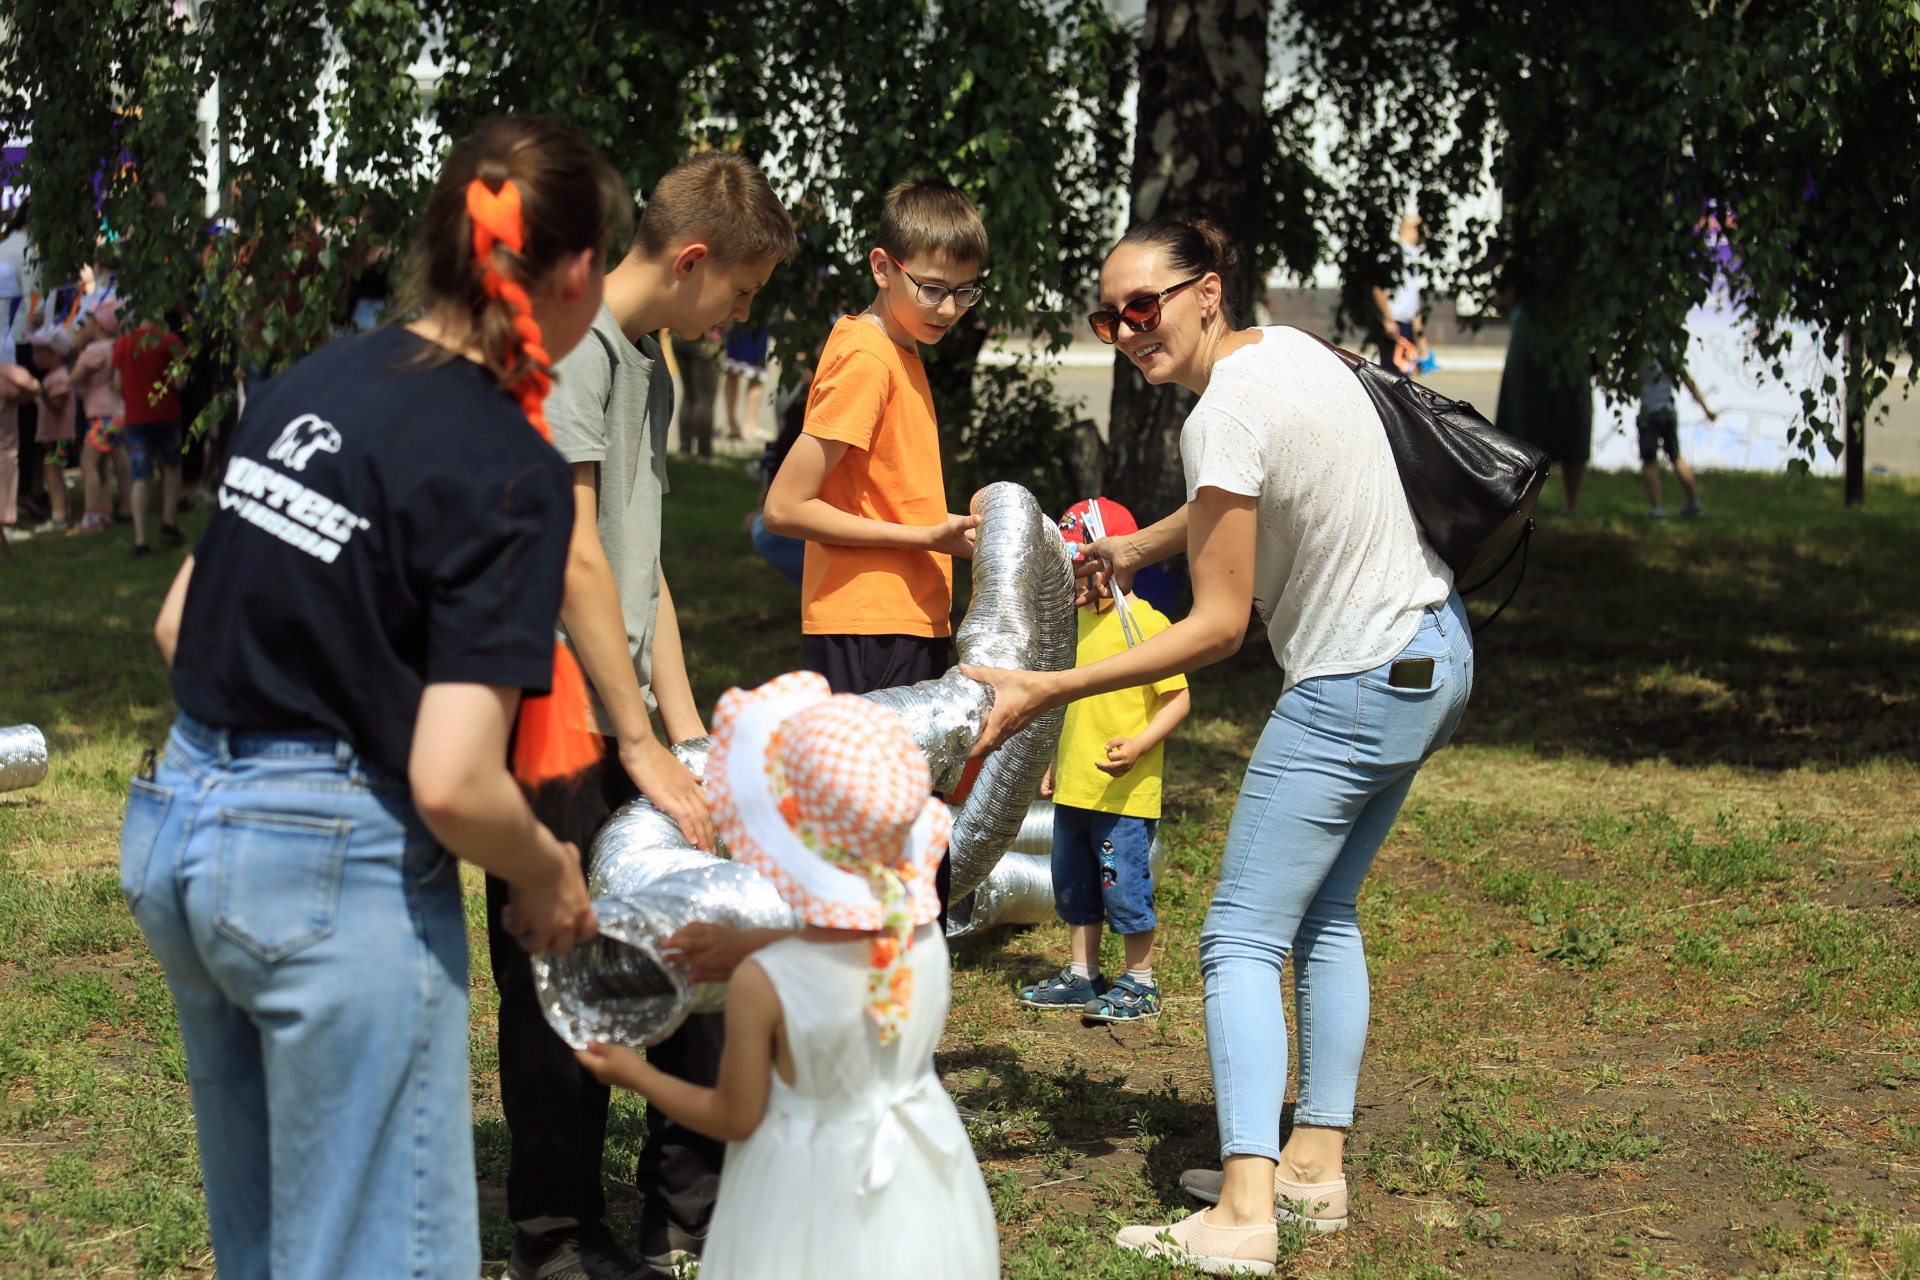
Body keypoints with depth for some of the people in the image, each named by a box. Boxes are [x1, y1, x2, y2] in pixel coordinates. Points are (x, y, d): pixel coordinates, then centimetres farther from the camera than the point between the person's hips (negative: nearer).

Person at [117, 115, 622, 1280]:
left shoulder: (310, 386, 6)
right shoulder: (509, 472, -16)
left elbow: (180, 628, 14)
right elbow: (452, 782, -22)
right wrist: (549, 878, -3)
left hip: (181, 824, 8)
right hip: (338, 871, -8)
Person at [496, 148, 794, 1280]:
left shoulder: (654, 363, 16)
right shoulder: (568, 347, -14)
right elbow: (576, 560, -19)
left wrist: (687, 734, 13)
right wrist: (646, 748, -18)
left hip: (625, 723, 9)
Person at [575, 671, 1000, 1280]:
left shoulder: (763, 985, -27)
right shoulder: (926, 938, -16)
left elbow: (734, 1117, -13)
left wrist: (633, 1073, 1)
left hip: (817, 1198, -4)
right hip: (920, 1188, 4)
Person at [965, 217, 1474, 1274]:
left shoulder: (1224, 415, -22)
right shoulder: (1285, 347, 6)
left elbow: (1218, 627, -21)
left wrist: (1046, 690, -21)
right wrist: (1130, 551, 20)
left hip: (1356, 689, -10)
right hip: (1434, 649, 10)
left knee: (1241, 940, -8)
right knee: (1324, 917, 19)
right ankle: (1314, 1166, 21)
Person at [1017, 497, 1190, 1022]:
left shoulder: (1146, 624, -13)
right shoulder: (1077, 622, 12)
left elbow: (1178, 699, -14)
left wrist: (1138, 745, -25)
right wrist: (1055, 763, 23)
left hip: (1125, 792, -8)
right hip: (1074, 788, 8)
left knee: (1125, 888, -3)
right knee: (1073, 885, 15)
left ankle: (1141, 984, 10)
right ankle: (1082, 976, 27)